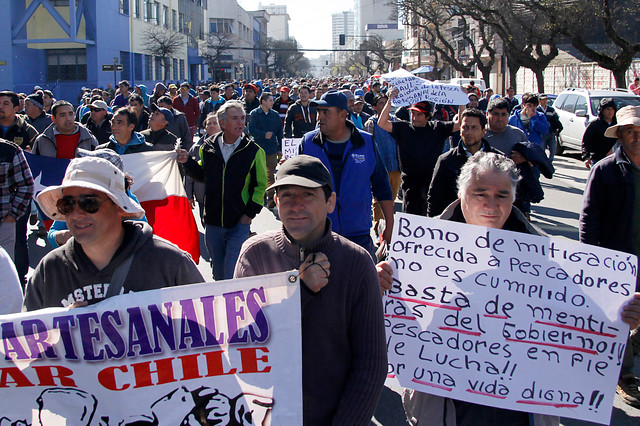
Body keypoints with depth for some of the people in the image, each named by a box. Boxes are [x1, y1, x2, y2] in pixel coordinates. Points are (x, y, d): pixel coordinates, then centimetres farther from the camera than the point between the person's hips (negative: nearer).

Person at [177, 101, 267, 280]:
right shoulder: (208, 147, 2)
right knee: (218, 274, 15)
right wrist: (188, 162, 0)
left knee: (232, 274, -8)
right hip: (213, 222, 3)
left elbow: (261, 185, 1)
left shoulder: (253, 151, -5)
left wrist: (250, 213, -6)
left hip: (239, 224, -3)